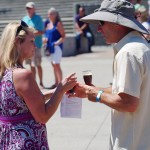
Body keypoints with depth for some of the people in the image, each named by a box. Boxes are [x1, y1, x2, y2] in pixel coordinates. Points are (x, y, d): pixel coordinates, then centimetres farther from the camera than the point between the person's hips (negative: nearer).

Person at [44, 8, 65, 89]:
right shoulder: (48, 24, 15)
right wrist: (45, 39, 3)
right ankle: (56, 82, 20)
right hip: (50, 47, 8)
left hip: (57, 46, -8)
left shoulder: (58, 24, -7)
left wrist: (56, 43, -20)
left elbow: (63, 37, -11)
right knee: (54, 65, 12)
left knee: (56, 65, -11)